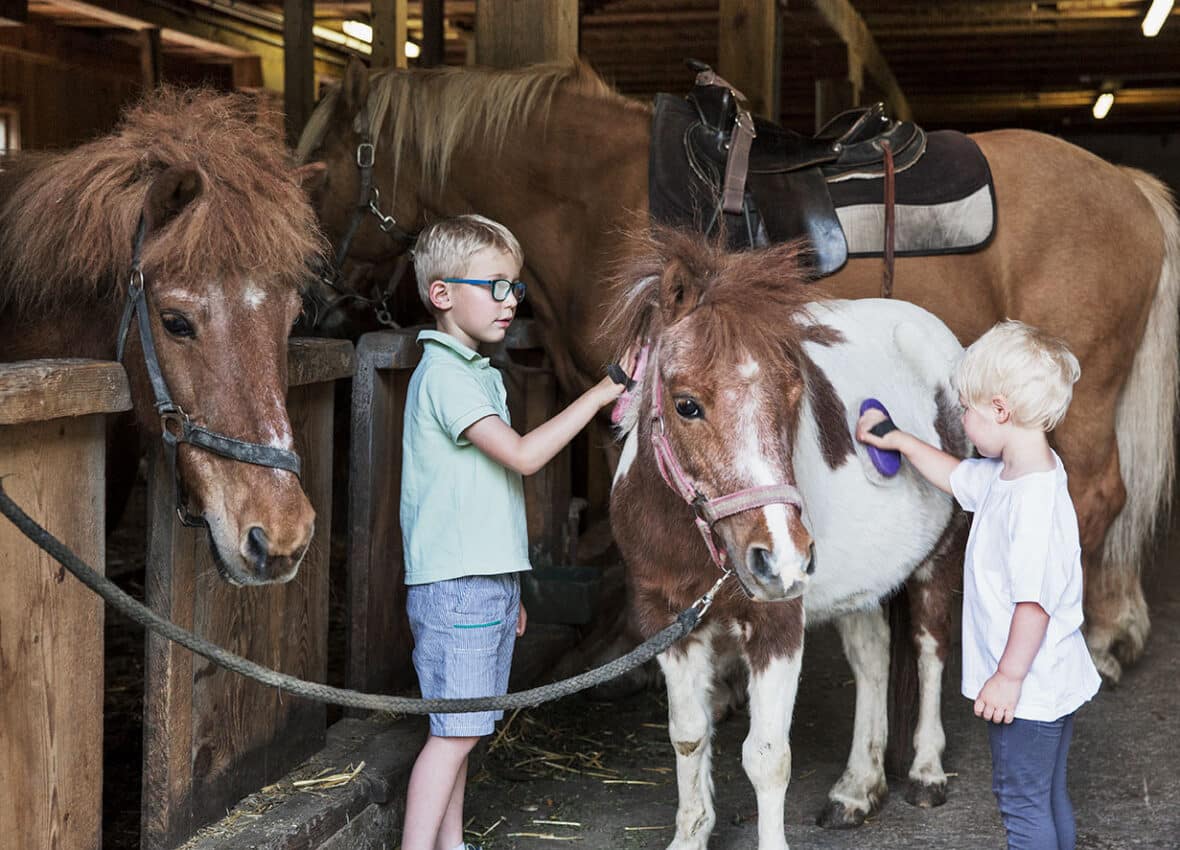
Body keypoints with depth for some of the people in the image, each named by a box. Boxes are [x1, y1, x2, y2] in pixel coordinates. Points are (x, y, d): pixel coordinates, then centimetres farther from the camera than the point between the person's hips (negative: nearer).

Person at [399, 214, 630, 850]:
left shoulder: (480, 373, 18)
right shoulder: (445, 374, -13)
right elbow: (522, 455, -24)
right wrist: (599, 394, -20)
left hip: (489, 579, 9)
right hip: (455, 585, -9)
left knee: (462, 728, 13)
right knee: (454, 731, -9)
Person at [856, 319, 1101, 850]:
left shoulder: (1036, 500, -28)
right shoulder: (1005, 474, 4)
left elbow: (1035, 599, -29)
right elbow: (957, 478, 26)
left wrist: (1009, 676, -23)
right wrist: (900, 441, 31)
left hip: (1028, 687, -10)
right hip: (1051, 682, 10)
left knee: (1022, 800, 2)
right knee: (1048, 796, 20)